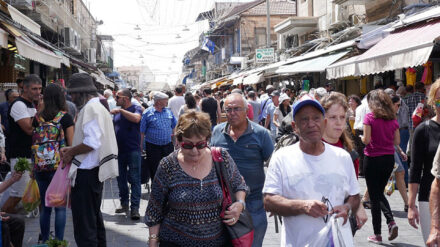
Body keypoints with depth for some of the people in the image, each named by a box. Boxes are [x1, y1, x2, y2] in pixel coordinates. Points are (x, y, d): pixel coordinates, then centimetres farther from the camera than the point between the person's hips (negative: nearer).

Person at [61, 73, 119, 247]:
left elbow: (92, 142, -26)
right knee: (94, 218, 23)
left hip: (86, 173, -11)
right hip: (95, 170, 11)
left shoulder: (90, 108, -16)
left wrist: (71, 152, -12)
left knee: (84, 225, -5)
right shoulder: (98, 106, 16)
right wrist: (72, 149, 12)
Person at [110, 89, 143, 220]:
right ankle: (124, 203, 23)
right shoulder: (117, 111, 15)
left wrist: (121, 110, -20)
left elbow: (136, 118, -26)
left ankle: (135, 207, -8)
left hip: (133, 150, -6)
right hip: (119, 150, 7)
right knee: (121, 178, 12)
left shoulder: (136, 108, -4)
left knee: (134, 179, -7)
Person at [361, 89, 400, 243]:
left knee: (374, 197, 4)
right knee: (380, 193, 22)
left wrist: (361, 138, 6)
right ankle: (391, 222, 1)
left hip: (373, 160, -5)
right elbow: (397, 141, 6)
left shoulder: (370, 117, -11)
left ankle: (377, 234, 9)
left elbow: (366, 139, -15)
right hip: (389, 159, 5)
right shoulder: (392, 118, 3)